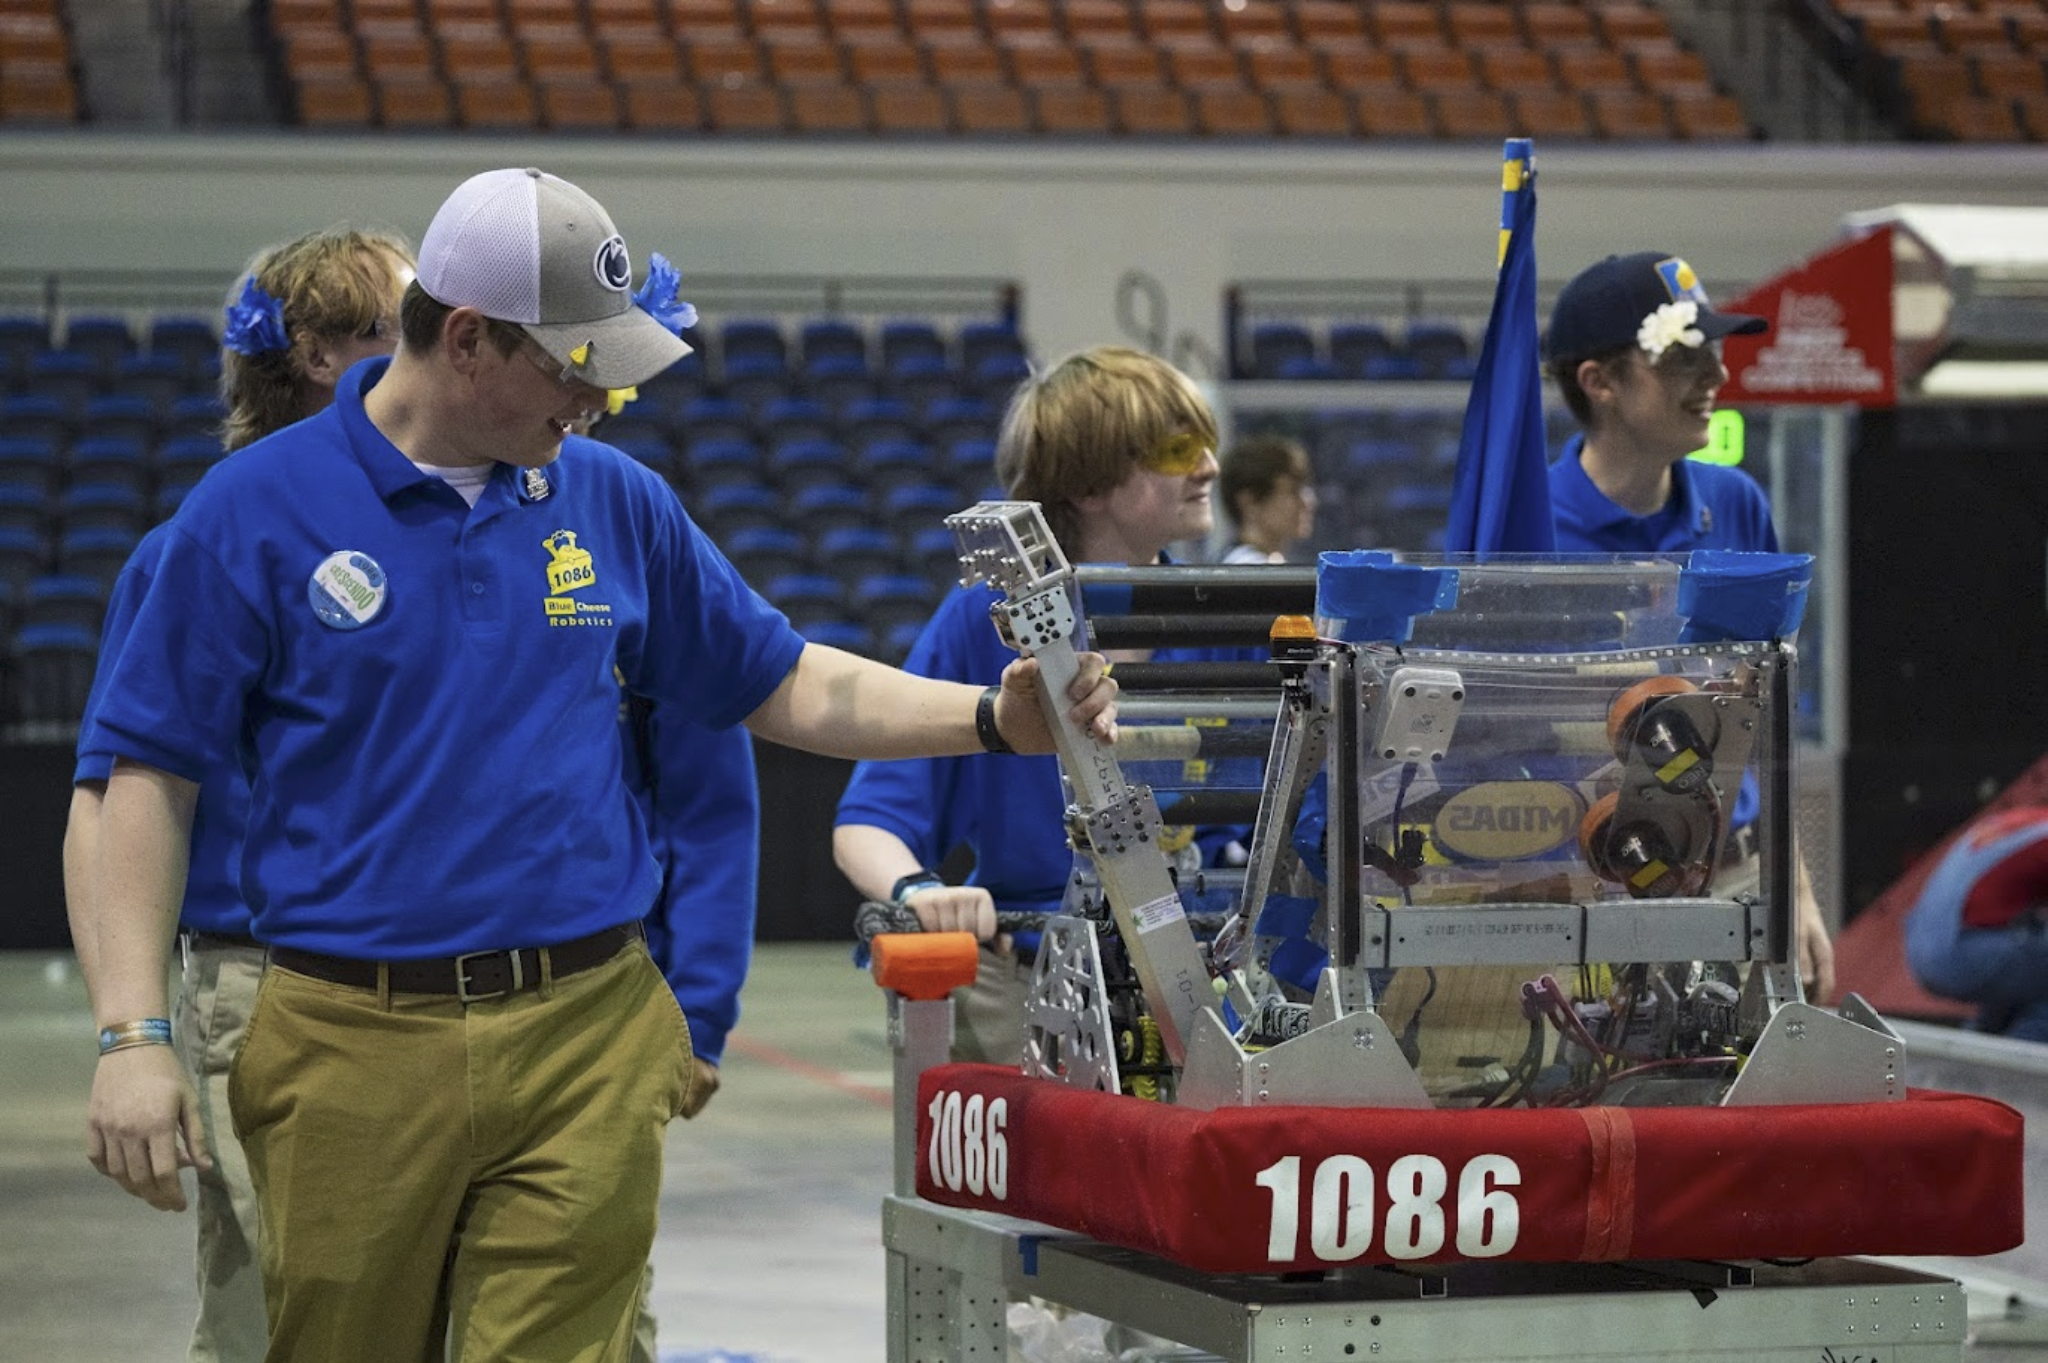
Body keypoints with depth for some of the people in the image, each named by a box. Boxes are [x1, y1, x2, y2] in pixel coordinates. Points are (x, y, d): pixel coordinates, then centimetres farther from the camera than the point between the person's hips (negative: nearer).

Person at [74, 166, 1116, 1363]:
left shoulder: (614, 501, 9)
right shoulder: (255, 511, -2)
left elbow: (785, 687, 16)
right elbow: (151, 777, -1)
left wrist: (993, 719, 2)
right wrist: (134, 1034, -9)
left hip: (590, 1043, 2)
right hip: (355, 1046, -2)